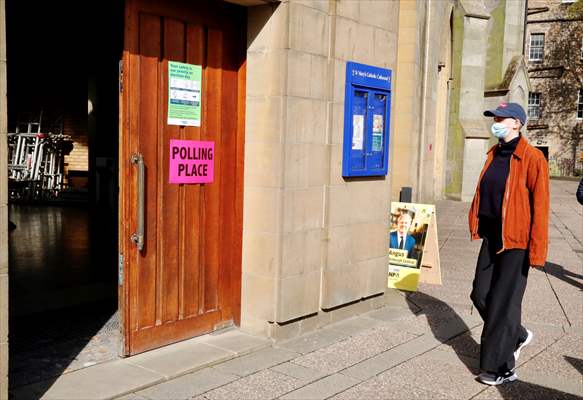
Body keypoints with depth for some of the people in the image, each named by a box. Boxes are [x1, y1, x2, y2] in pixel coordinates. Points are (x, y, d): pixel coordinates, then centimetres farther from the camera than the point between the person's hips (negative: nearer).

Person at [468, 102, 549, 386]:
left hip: (515, 240, -7)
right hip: (492, 237, 7)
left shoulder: (532, 158, -13)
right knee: (480, 295, 12)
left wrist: (537, 250, -18)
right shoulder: (494, 155, 10)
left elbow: (540, 205, -16)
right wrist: (476, 225, 11)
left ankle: (501, 368, 16)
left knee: (503, 302, 0)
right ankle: (518, 336, 36)